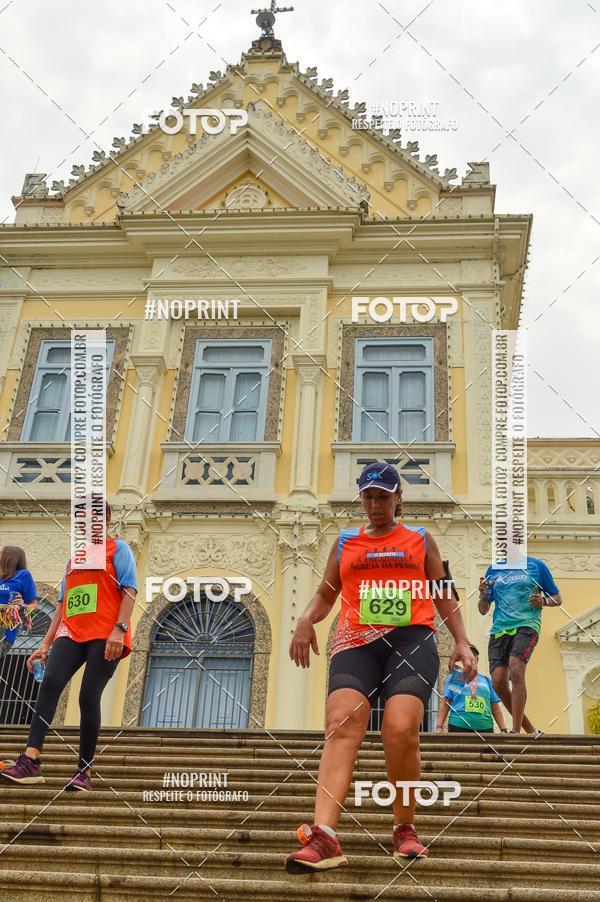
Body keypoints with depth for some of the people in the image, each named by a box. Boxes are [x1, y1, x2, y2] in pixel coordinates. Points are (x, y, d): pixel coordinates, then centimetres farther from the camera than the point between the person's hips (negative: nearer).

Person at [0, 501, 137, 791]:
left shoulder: (117, 548, 8)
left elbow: (129, 590, -4)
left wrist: (119, 629, -17)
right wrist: (46, 644, 17)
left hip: (105, 635, -5)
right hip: (72, 632, 5)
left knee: (89, 696, -12)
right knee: (50, 682, -19)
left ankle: (84, 772, -3)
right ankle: (30, 761, -27)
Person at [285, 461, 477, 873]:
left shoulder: (420, 539, 18)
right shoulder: (345, 542, 20)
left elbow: (444, 596, 19)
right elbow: (326, 595, 22)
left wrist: (462, 642, 8)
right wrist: (307, 619, 1)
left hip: (412, 639, -1)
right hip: (357, 642, 1)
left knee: (401, 729, -21)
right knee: (341, 725, -21)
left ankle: (405, 828, 0)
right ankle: (324, 837, -35)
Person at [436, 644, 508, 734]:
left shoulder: (487, 680, 18)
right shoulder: (453, 677, 13)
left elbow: (495, 709, 17)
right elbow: (444, 704, 6)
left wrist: (503, 729, 7)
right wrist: (439, 727, -5)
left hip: (485, 727, 2)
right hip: (458, 726, -2)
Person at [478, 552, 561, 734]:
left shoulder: (536, 565, 8)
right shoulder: (493, 569, 16)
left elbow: (557, 599, 14)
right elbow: (483, 610, 18)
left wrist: (543, 601, -8)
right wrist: (483, 595, -4)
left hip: (526, 625, -4)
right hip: (499, 629, 4)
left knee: (515, 669, -27)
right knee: (498, 682, -7)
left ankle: (516, 730, -25)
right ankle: (531, 730, 8)